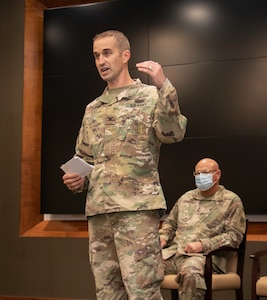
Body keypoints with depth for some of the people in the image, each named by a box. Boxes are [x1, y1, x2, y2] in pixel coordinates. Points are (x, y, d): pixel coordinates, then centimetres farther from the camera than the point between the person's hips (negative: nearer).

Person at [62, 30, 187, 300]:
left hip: (137, 207, -6)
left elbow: (173, 133, -15)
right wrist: (78, 181, 4)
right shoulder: (92, 109, 19)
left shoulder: (149, 96, 3)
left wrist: (163, 86, -24)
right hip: (97, 210, 6)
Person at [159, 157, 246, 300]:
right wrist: (163, 238, 9)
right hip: (174, 251, 5)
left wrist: (203, 245, -12)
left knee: (190, 272, -40)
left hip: (205, 255, -5)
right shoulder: (186, 197, 24)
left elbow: (235, 235, -2)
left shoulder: (231, 201, 6)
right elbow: (170, 223, 32)